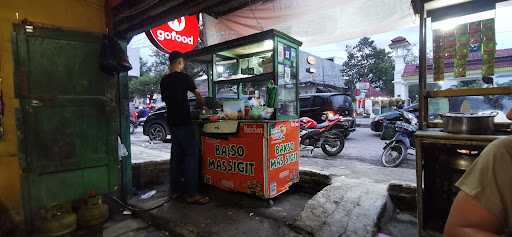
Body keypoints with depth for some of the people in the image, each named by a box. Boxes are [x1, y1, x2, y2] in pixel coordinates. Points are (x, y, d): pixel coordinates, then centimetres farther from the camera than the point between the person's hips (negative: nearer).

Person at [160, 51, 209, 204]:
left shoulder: (164, 80, 11)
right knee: (191, 155, -6)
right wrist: (202, 103, 25)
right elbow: (197, 94, 6)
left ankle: (175, 190, 19)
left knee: (176, 155, 12)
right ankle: (192, 194, -5)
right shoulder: (183, 77, -8)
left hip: (172, 122, 8)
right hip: (185, 122, -8)